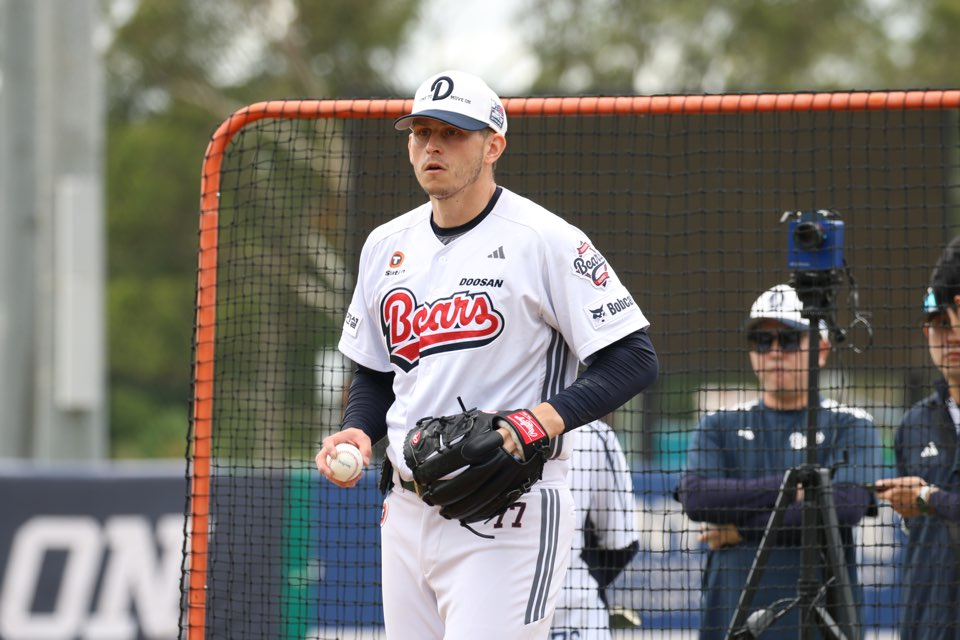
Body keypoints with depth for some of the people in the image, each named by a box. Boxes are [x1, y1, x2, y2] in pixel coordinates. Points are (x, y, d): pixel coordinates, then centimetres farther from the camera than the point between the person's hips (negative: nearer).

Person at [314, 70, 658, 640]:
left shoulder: (545, 240, -7)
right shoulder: (387, 245, 14)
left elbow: (634, 359, -9)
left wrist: (551, 416, -24)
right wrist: (359, 433, 2)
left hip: (507, 524, -7)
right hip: (408, 511, 7)